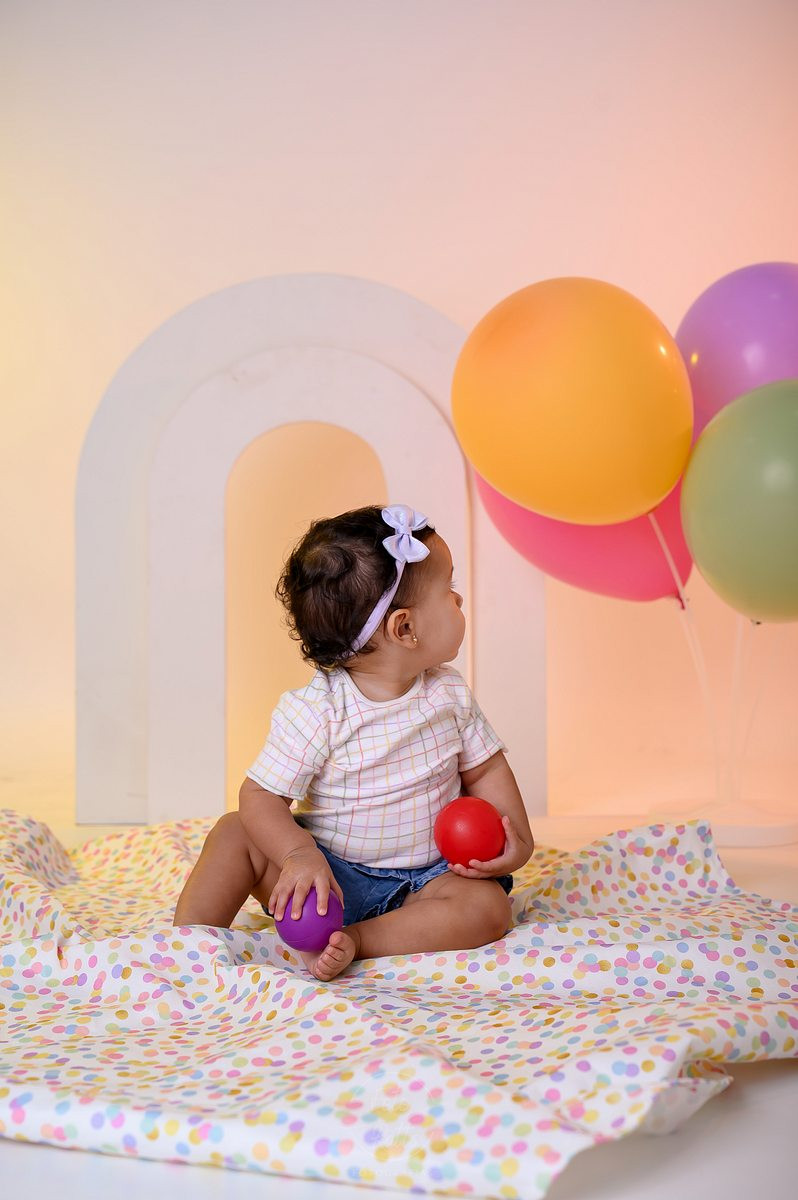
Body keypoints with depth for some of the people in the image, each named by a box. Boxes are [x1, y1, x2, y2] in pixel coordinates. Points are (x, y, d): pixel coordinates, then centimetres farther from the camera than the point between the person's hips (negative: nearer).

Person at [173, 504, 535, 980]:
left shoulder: (450, 695, -2)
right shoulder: (315, 711, -16)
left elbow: (485, 769, 9)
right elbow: (261, 796, -16)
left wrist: (517, 838, -9)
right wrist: (300, 855, -35)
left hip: (422, 882, 3)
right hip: (331, 874, -2)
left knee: (488, 907, -25)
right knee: (235, 834, -18)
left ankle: (353, 941, -26)